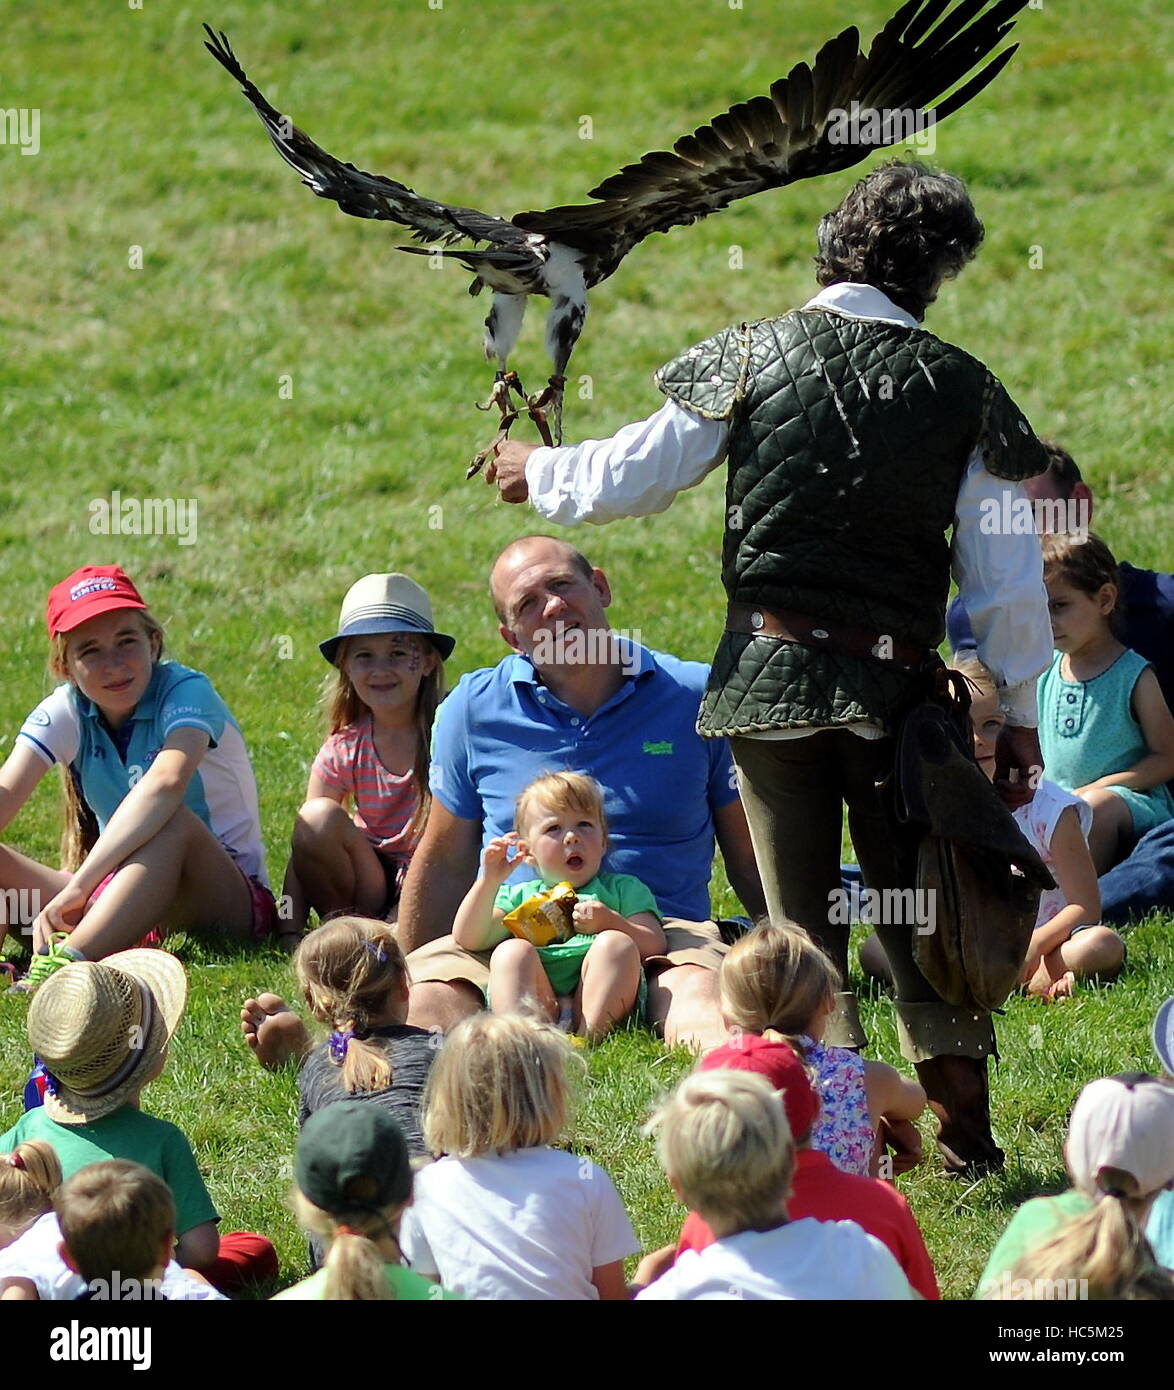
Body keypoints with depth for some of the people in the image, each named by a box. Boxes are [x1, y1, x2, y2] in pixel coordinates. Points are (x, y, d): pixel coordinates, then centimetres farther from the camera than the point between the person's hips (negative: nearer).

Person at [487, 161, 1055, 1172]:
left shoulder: (755, 358, -3)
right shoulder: (962, 388, -1)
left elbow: (626, 480, 1)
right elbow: (1009, 579, 0)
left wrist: (540, 473, 22)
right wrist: (1017, 717, 9)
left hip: (772, 674, -1)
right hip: (897, 685, 1)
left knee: (802, 918, 6)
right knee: (921, 914, 13)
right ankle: (964, 1133, 14)